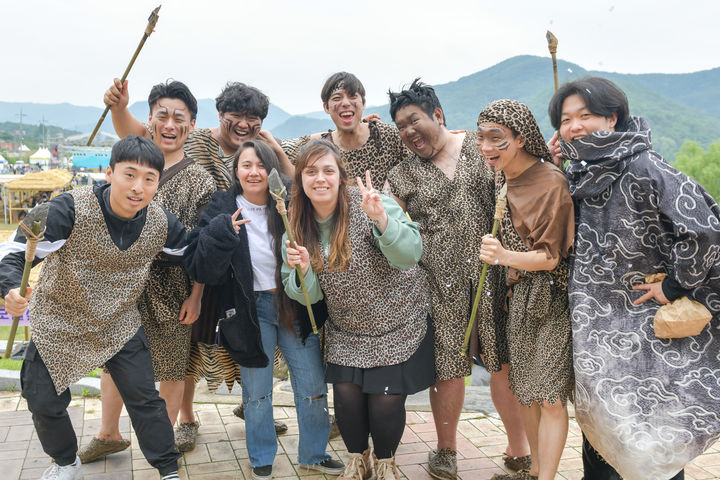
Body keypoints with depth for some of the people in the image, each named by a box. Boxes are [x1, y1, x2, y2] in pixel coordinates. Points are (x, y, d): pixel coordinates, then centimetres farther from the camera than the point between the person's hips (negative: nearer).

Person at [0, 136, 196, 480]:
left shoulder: (162, 224, -13)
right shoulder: (71, 209, -27)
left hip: (120, 326, 2)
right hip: (58, 324, -1)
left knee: (145, 399, 3)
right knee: (44, 402, 10)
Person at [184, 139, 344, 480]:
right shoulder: (222, 209, -6)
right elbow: (202, 270, -14)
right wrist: (221, 231, -27)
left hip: (294, 305, 2)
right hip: (250, 309, -2)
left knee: (313, 387, 8)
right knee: (256, 393, 11)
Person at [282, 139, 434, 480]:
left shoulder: (367, 206, -20)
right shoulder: (299, 227, -5)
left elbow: (410, 255, -30)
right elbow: (307, 296, -3)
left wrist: (381, 219, -45)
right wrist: (302, 270, -25)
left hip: (397, 326, -3)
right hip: (346, 330, 4)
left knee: (386, 400, -4)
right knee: (346, 394, -3)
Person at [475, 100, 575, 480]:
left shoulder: (551, 183, -19)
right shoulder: (506, 178, 4)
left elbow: (551, 256, -20)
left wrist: (505, 256, -34)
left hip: (551, 299, -8)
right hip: (519, 296, 8)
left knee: (549, 396, -4)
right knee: (524, 389, 15)